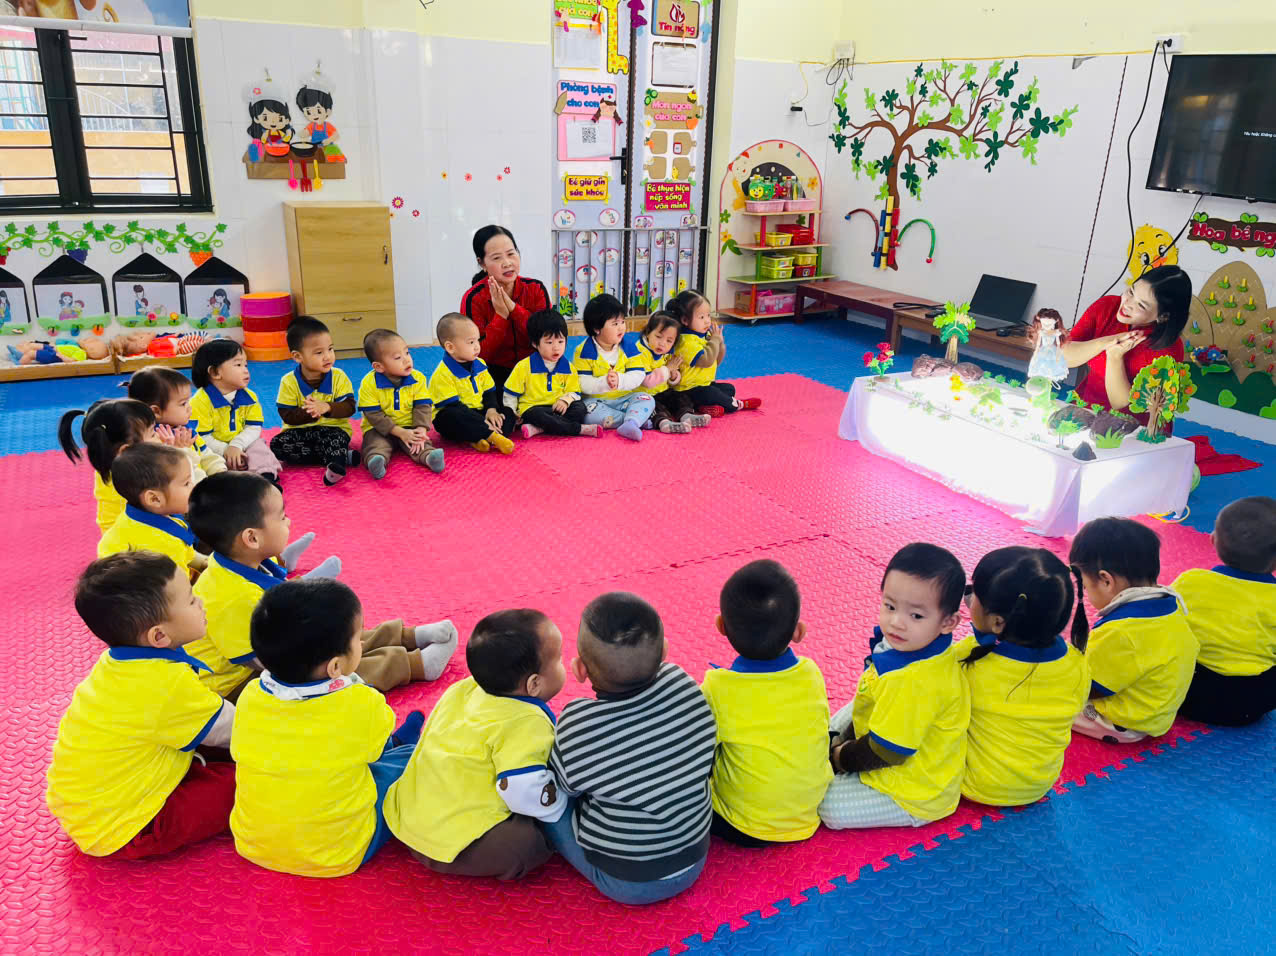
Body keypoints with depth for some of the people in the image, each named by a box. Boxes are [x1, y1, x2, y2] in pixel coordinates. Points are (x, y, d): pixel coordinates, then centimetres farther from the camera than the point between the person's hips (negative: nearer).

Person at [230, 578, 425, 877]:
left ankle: (393, 742, 45)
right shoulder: (362, 704, -26)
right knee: (410, 756, 11)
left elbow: (240, 751, 5)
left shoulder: (250, 697, -15)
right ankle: (397, 742, 40)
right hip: (335, 857, -5)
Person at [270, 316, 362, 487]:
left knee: (333, 438, -36)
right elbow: (287, 415, -8)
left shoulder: (339, 377, -5)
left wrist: (326, 407, -28)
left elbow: (349, 407, -10)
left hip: (332, 429, -3)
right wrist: (308, 412, -26)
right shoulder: (289, 382, -5)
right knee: (277, 444, -23)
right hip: (300, 431, 3)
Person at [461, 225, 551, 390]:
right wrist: (501, 315, -22)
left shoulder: (536, 288, -2)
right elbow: (479, 355, -13)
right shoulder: (473, 299, -10)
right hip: (494, 375, -2)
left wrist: (513, 307, -21)